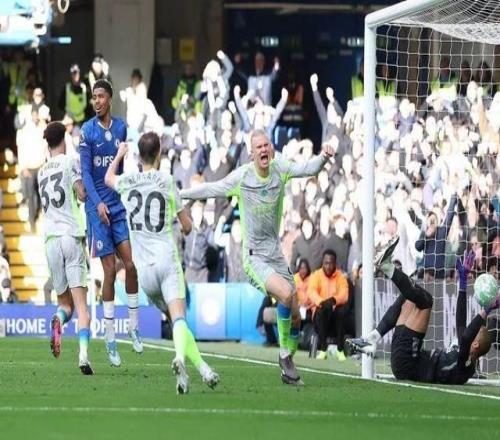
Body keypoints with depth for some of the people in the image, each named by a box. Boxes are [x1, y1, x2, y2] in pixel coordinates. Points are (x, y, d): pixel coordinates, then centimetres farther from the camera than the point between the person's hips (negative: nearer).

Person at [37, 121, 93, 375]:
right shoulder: (69, 162, 3)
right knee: (81, 302, -6)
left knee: (64, 302, 13)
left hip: (50, 238, 4)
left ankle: (58, 320, -23)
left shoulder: (41, 173, 19)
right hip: (71, 235, -4)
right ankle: (83, 354, -23)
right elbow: (81, 194, -5)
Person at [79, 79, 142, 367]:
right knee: (110, 270, -5)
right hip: (98, 207, -3)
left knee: (130, 264, -5)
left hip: (119, 205, 3)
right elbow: (86, 171, -10)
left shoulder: (121, 128, 6)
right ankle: (110, 340, 2)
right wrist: (98, 203, -22)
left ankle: (134, 327, 12)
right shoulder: (88, 131, -6)